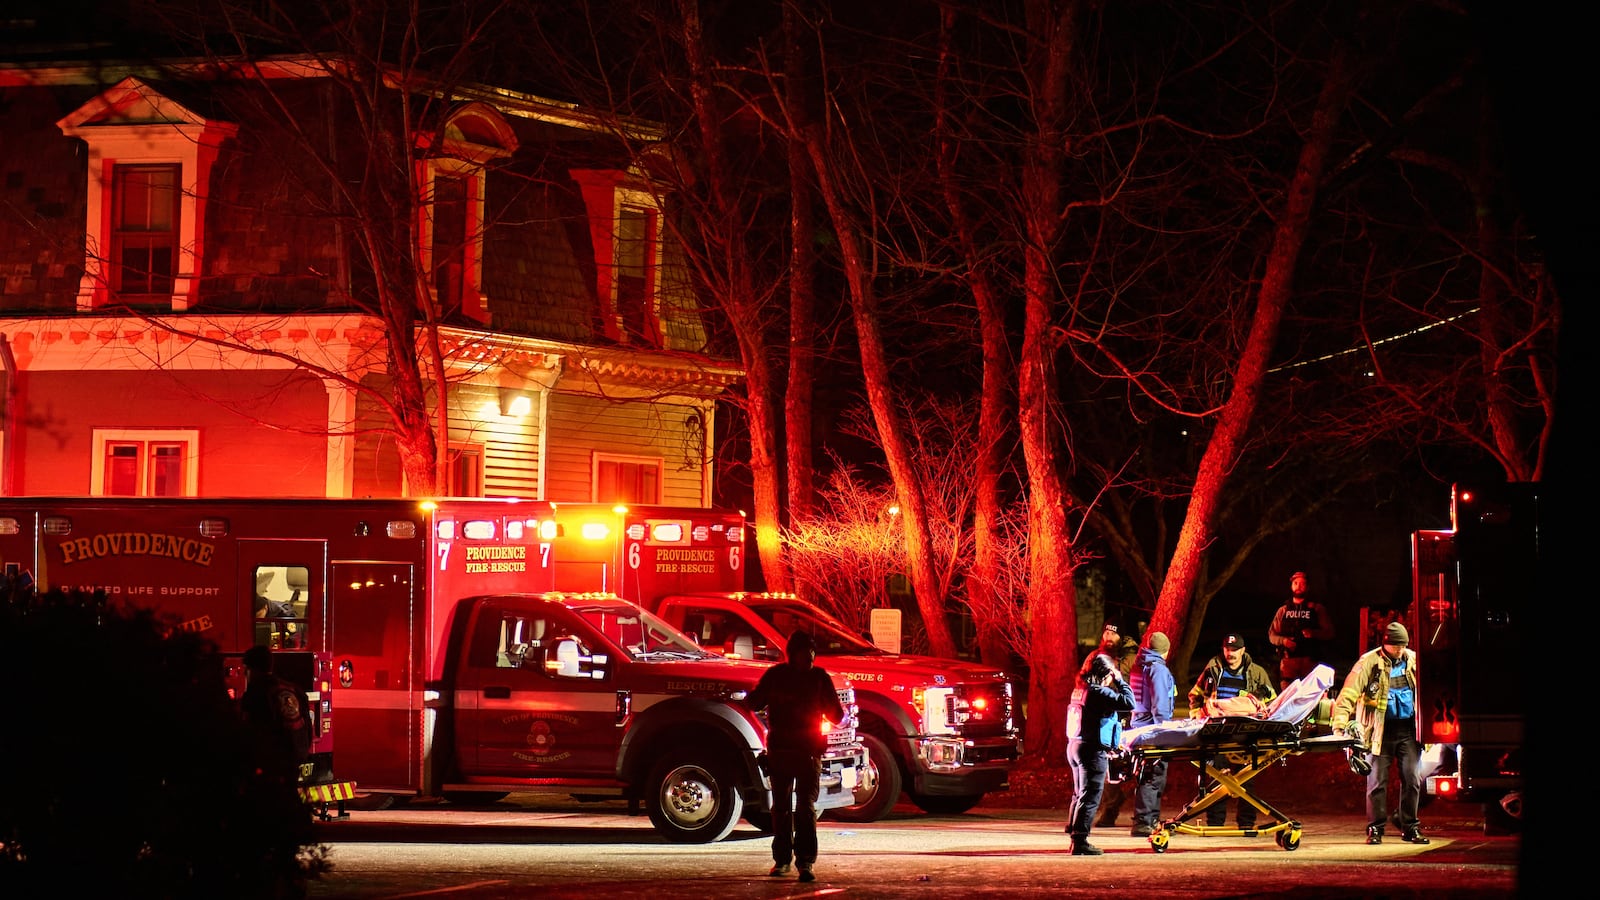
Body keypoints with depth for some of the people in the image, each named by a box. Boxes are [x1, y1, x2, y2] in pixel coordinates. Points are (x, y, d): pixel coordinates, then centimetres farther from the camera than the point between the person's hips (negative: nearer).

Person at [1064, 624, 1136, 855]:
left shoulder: (1080, 689, 11)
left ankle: (1074, 833, 23)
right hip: (1093, 750, -9)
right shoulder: (1099, 693, -17)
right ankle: (1080, 841, -9)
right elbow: (1128, 702, -23)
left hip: (1075, 745, 9)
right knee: (1090, 796, -6)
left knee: (1080, 793, 19)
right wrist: (1120, 680, -9)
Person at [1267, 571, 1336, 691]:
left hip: (1310, 661, -2)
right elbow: (1271, 635, 19)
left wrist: (1313, 633, -13)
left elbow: (1329, 633, 7)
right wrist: (1283, 640, -3)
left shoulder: (1317, 609, 13)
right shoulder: (1283, 611, 21)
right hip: (1288, 659, 2)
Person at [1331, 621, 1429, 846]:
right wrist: (1340, 721, -23)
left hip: (1408, 728, 4)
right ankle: (1375, 829, 8)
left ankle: (1409, 827, 14)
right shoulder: (1369, 663, -5)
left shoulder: (1412, 660, 8)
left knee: (1412, 779, 4)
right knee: (1377, 780, 0)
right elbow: (1349, 692, -11)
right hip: (1380, 730, -4)